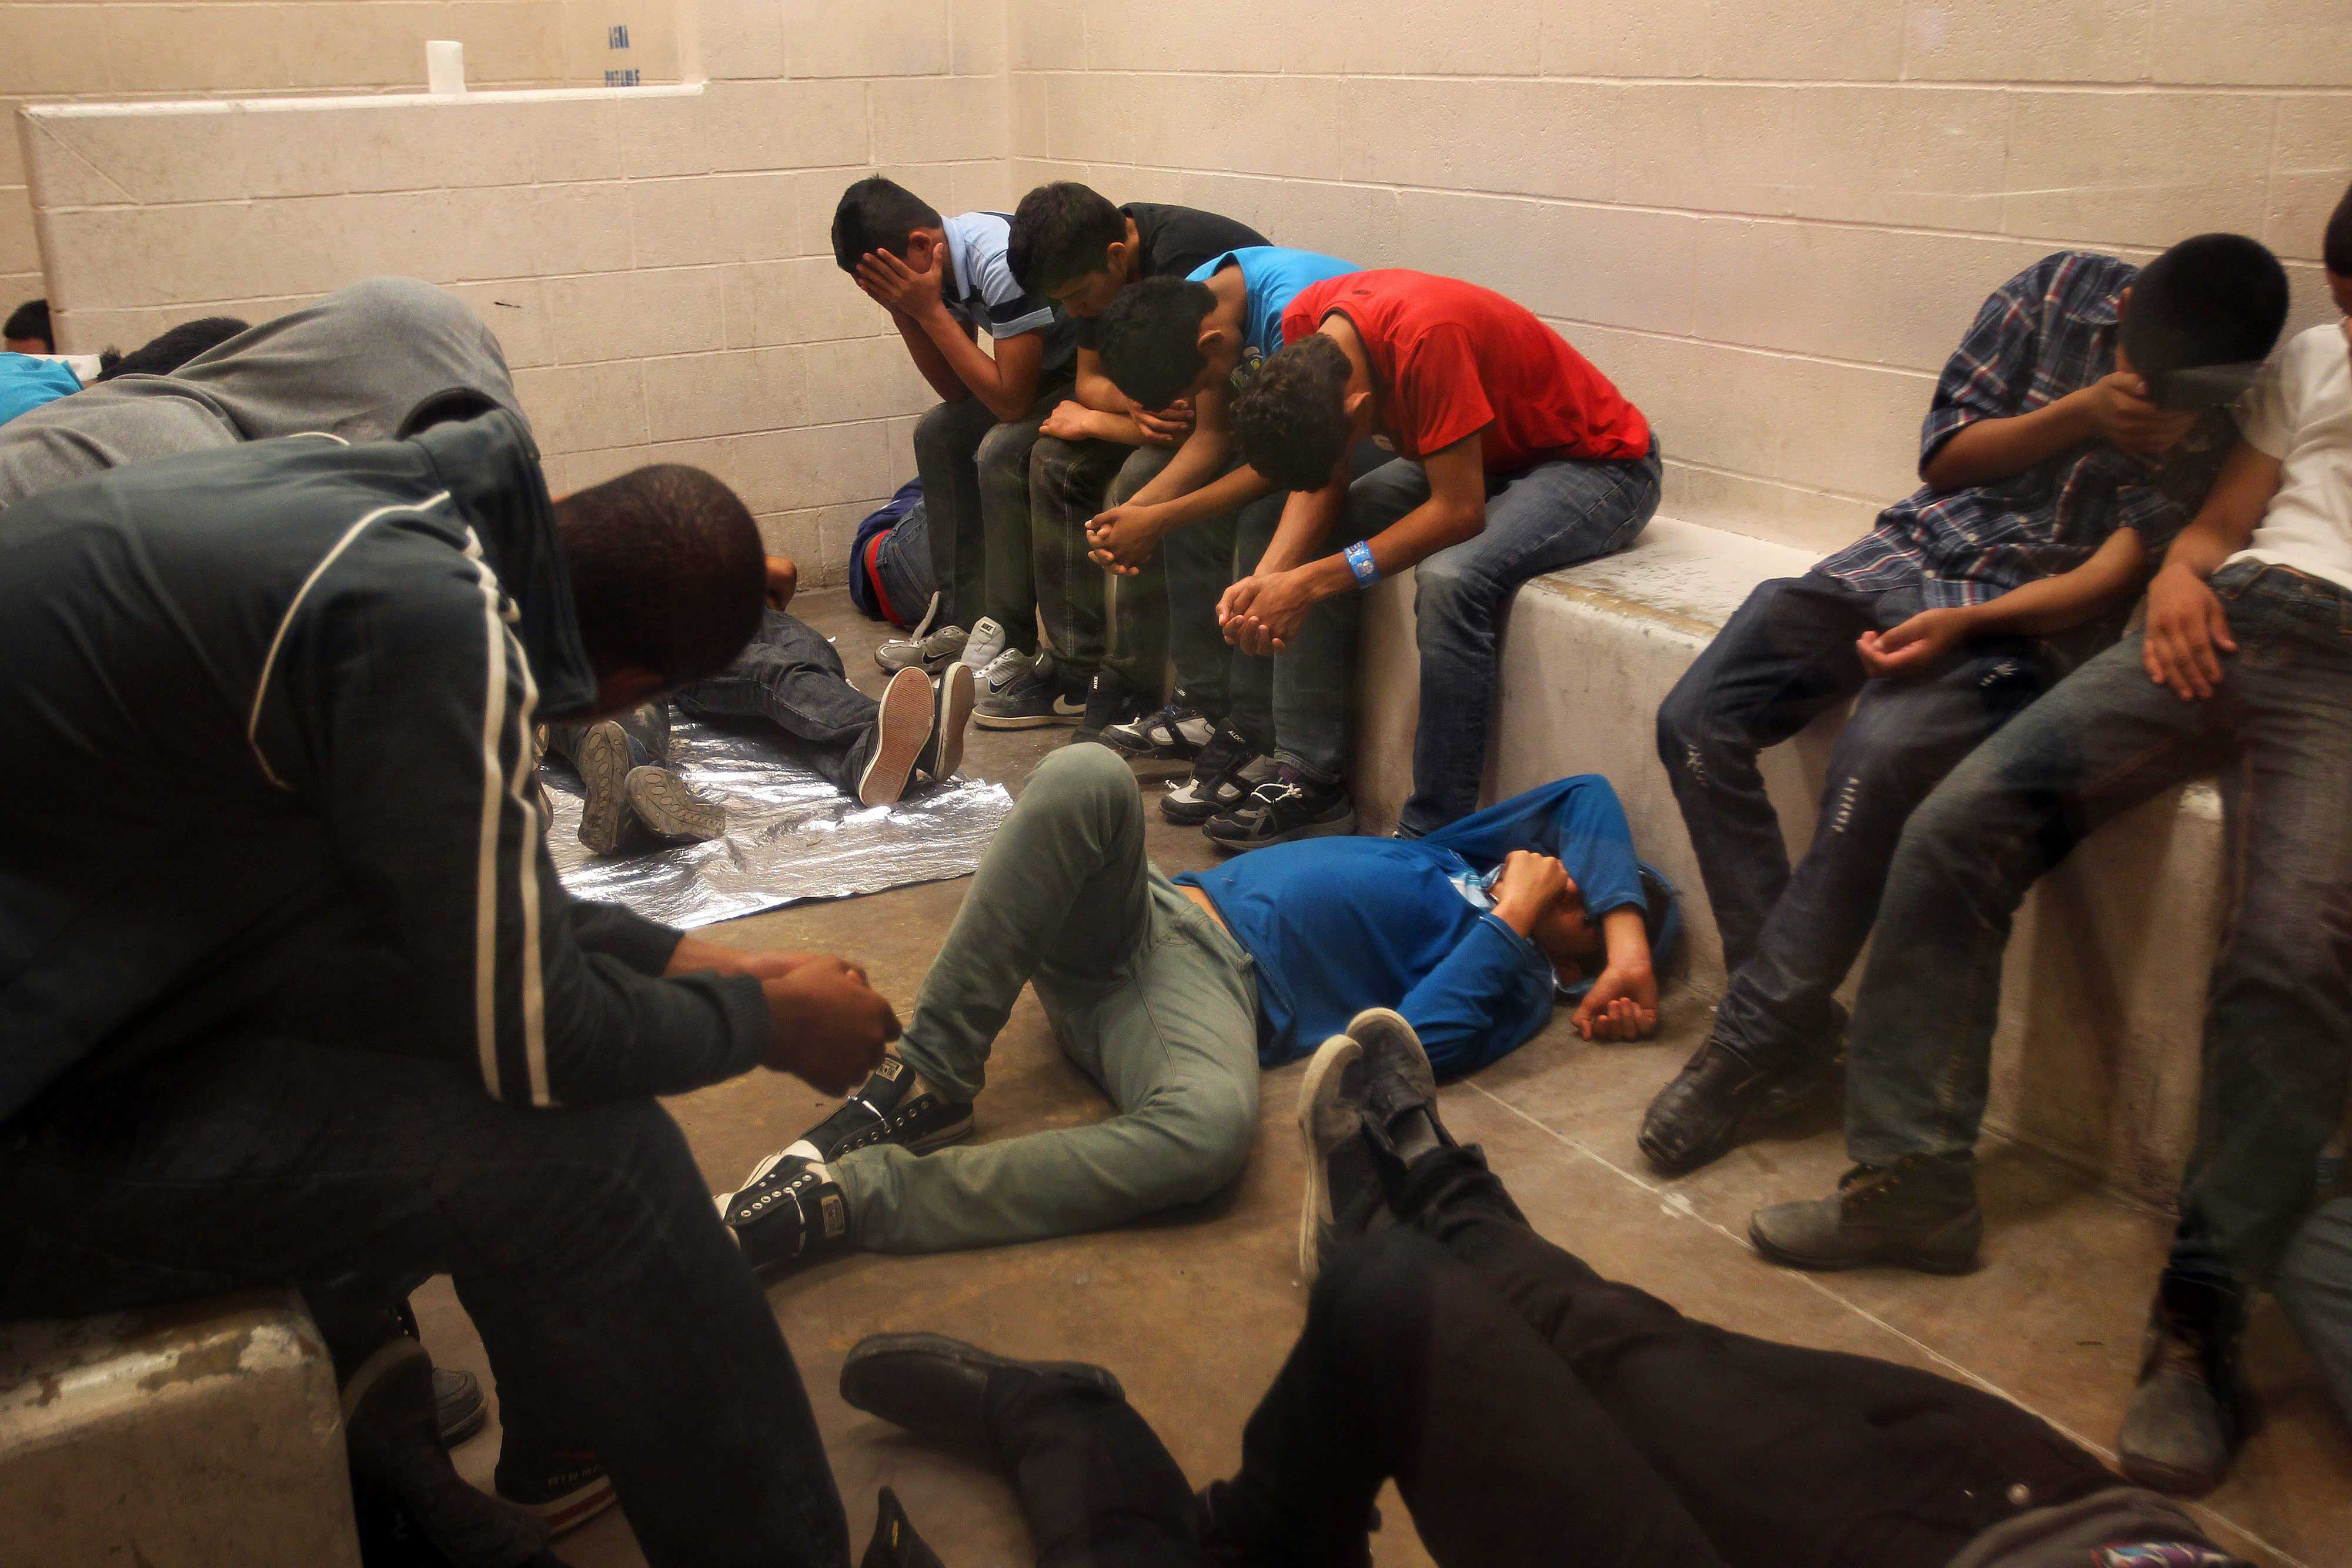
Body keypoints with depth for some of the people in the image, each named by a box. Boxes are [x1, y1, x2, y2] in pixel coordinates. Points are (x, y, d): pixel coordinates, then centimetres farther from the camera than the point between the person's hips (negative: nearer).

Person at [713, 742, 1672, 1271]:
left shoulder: (1515, 985, 8)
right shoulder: (1473, 857, 29)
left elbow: (1412, 1043, -11)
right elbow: (1588, 797, 26)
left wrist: (1514, 917, 0)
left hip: (1223, 989, -6)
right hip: (1151, 908, 6)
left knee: (1211, 1127, -45)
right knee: (1086, 778, -28)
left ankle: (850, 1199, -39)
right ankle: (929, 1081, -23)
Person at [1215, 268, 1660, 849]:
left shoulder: (1428, 338, -36)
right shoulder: (1307, 330, -13)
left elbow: (1459, 511, -33)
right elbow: (1323, 486, -6)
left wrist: (1316, 581, -32)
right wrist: (1266, 577, -23)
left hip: (1602, 465, -8)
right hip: (1492, 451, 8)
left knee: (1451, 580, -33)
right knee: (1308, 551, -5)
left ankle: (1432, 837, -23)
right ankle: (1309, 780, 2)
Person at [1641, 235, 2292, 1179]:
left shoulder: (2233, 419, -8)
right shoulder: (2066, 290, -1)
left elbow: (2112, 582, -13)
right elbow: (1944, 456, 4)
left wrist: (1963, 625, -26)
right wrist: (2081, 414, -12)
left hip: (2035, 613, -4)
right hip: (1918, 551, 4)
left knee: (1882, 756, -33)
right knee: (1697, 722, -14)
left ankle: (1751, 1045, -17)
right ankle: (1800, 1032, -8)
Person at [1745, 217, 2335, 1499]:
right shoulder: (2311, 364, 30)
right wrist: (2177, 574, 1)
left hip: (2335, 667, -4)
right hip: (2229, 623, 4)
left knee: (2291, 948, -30)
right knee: (1956, 827, -16)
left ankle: (2200, 1323, -26)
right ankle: (1911, 1183, -13)